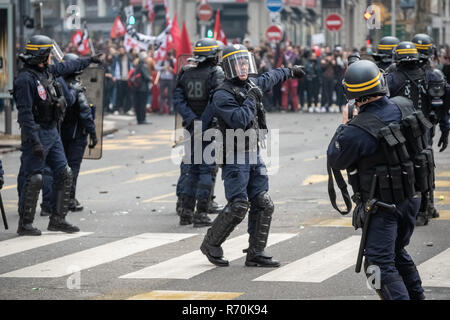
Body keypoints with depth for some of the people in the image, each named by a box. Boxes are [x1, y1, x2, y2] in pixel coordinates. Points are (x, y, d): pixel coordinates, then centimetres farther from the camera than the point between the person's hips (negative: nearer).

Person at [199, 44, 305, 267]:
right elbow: (239, 121, -27)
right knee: (238, 206, -13)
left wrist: (290, 71, 48)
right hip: (235, 158, -8)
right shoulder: (222, 95, -14)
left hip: (254, 155, 8)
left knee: (264, 205, 3)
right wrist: (251, 99, -17)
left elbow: (270, 78, 34)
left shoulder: (252, 85, 11)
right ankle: (211, 245, 5)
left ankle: (256, 253, 9)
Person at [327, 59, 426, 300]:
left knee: (380, 265, -5)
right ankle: (416, 296, 35)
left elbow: (334, 160, -8)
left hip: (382, 206, -7)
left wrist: (342, 128, 6)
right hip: (411, 198, 7)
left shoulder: (357, 131, -25)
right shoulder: (404, 106, -6)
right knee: (398, 253, 26)